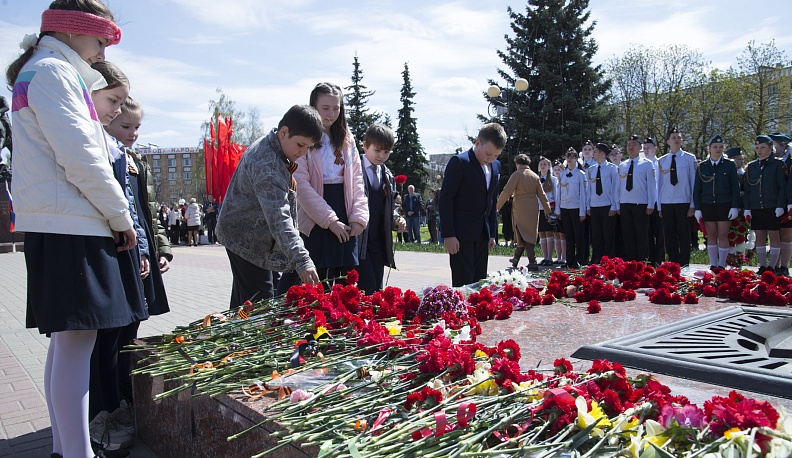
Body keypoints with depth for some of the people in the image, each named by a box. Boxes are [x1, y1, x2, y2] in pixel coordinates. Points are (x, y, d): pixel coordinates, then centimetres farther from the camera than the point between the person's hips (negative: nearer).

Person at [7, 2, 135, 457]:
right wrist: (121, 217, -9)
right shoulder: (52, 70, -6)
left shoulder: (40, 72, 25)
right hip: (69, 225, -10)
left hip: (59, 226, 10)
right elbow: (81, 157, -17)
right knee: (76, 339, -10)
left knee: (67, 341, 12)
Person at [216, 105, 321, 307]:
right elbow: (278, 217, -37)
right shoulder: (267, 164, -28)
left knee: (242, 303, 19)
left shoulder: (267, 146, 5)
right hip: (247, 239, -10)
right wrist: (302, 261, -44)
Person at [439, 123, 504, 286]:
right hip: (461, 234, -7)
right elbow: (446, 199, -12)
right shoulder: (459, 162, -10)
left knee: (479, 282, 7)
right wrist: (448, 235, -16)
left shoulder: (495, 166, 12)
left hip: (482, 234, 7)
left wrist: (492, 233, 15)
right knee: (463, 282, -7)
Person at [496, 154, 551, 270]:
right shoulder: (535, 176, 11)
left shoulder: (517, 174, -7)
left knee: (524, 235, -3)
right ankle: (516, 259, 28)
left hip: (521, 208, -6)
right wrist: (548, 211, 13)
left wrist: (497, 206, -8)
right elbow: (542, 195, 11)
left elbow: (506, 192, -13)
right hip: (534, 208, 6)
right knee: (527, 234, 15)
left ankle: (533, 263, -11)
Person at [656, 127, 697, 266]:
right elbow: (659, 184, 9)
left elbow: (694, 182, 1)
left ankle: (683, 265, 11)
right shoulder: (662, 161, 8)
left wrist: (693, 205, -5)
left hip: (683, 202, -2)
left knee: (684, 235, 3)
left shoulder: (689, 158, 2)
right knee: (669, 236, 6)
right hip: (666, 203, 2)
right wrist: (659, 206, 6)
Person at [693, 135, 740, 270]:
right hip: (707, 205, 1)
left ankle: (722, 265, 6)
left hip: (724, 205, -1)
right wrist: (697, 208, 1)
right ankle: (713, 265, 12)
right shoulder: (702, 166, 6)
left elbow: (735, 187, 2)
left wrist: (735, 207, -6)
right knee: (711, 236, 5)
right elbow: (696, 189, 7)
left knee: (723, 235, -1)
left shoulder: (729, 165, 3)